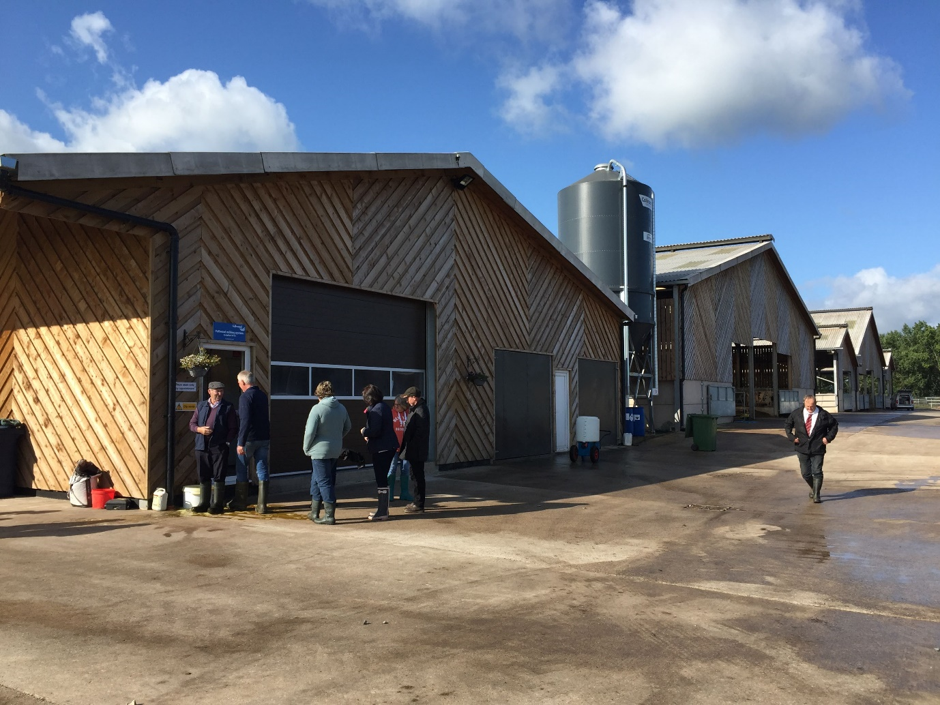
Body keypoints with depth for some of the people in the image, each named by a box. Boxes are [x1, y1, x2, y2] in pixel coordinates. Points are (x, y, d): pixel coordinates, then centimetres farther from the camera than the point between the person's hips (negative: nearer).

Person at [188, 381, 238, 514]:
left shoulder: (228, 407, 2)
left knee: (218, 476, -1)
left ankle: (217, 504, 6)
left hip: (219, 447, -3)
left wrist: (227, 442, -9)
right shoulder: (201, 406, 13)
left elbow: (233, 428, 1)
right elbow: (192, 424, 15)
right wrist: (199, 429, -7)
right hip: (202, 446, 4)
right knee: (203, 476, 9)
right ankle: (203, 503, 18)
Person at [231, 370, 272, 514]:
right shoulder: (263, 395, 11)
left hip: (249, 439, -6)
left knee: (241, 470, 9)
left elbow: (245, 420, -20)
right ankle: (262, 505, 4)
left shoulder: (246, 396, -13)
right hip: (264, 438, 6)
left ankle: (240, 503, 17)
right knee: (262, 471, 5)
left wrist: (241, 443, -20)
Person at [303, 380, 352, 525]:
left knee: (324, 482, -1)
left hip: (320, 451, -7)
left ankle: (329, 515, -1)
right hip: (336, 451, 7)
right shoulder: (341, 408, 5)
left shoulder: (317, 409, -15)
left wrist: (306, 449, -3)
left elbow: (310, 431, -17)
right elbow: (348, 427, 17)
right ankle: (314, 512, 23)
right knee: (316, 480, 19)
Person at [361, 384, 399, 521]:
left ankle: (382, 512, 1)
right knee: (382, 479, 17)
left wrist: (364, 431, -5)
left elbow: (375, 431, -23)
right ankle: (383, 509, 26)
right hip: (388, 446, 10)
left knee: (381, 479, -4)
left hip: (381, 448, -10)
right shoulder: (383, 406, 13)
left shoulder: (376, 410, -17)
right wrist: (369, 435, 11)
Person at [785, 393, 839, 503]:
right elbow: (788, 424, 15)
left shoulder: (823, 415, -4)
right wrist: (791, 436, 2)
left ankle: (816, 495, 3)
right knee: (805, 473, 7)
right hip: (802, 448, 2)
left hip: (818, 448, -2)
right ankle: (813, 488, 34)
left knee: (817, 472, -6)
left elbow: (834, 425, 9)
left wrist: (829, 437, -3)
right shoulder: (797, 414, 1)